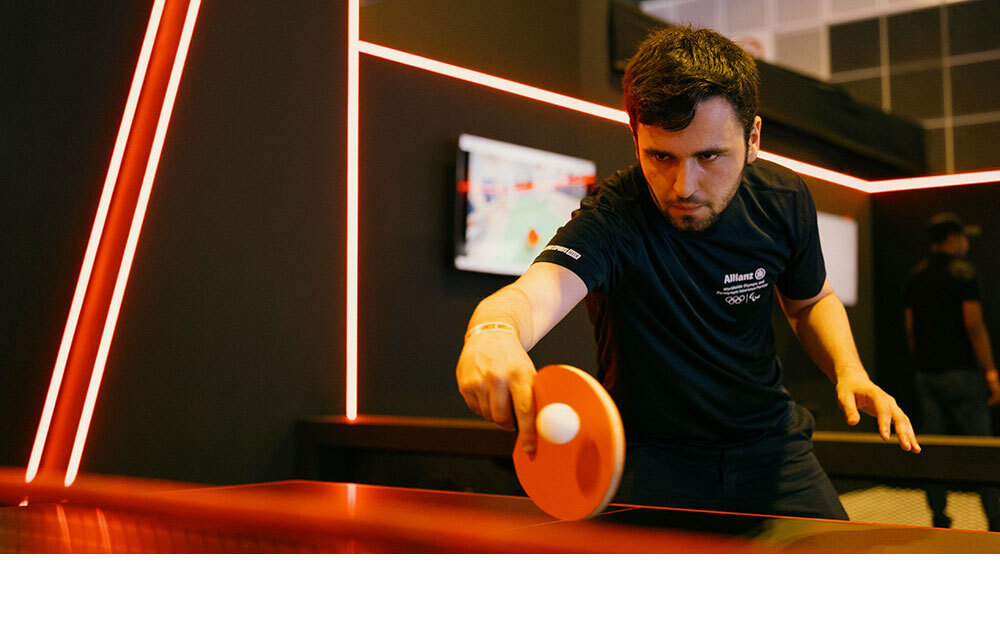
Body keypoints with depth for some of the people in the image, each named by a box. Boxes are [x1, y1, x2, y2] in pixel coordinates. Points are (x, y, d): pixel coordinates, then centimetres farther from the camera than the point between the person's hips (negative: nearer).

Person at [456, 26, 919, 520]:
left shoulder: (783, 201, -10)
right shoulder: (612, 221, -27)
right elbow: (538, 289, -49)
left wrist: (849, 371, -9)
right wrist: (493, 331, -72)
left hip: (768, 444, 4)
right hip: (651, 455, -3)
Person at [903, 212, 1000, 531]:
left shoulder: (914, 276, 10)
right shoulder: (963, 271, -8)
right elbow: (974, 325, -14)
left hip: (926, 373, 6)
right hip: (960, 371, -6)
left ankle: (938, 518, 8)